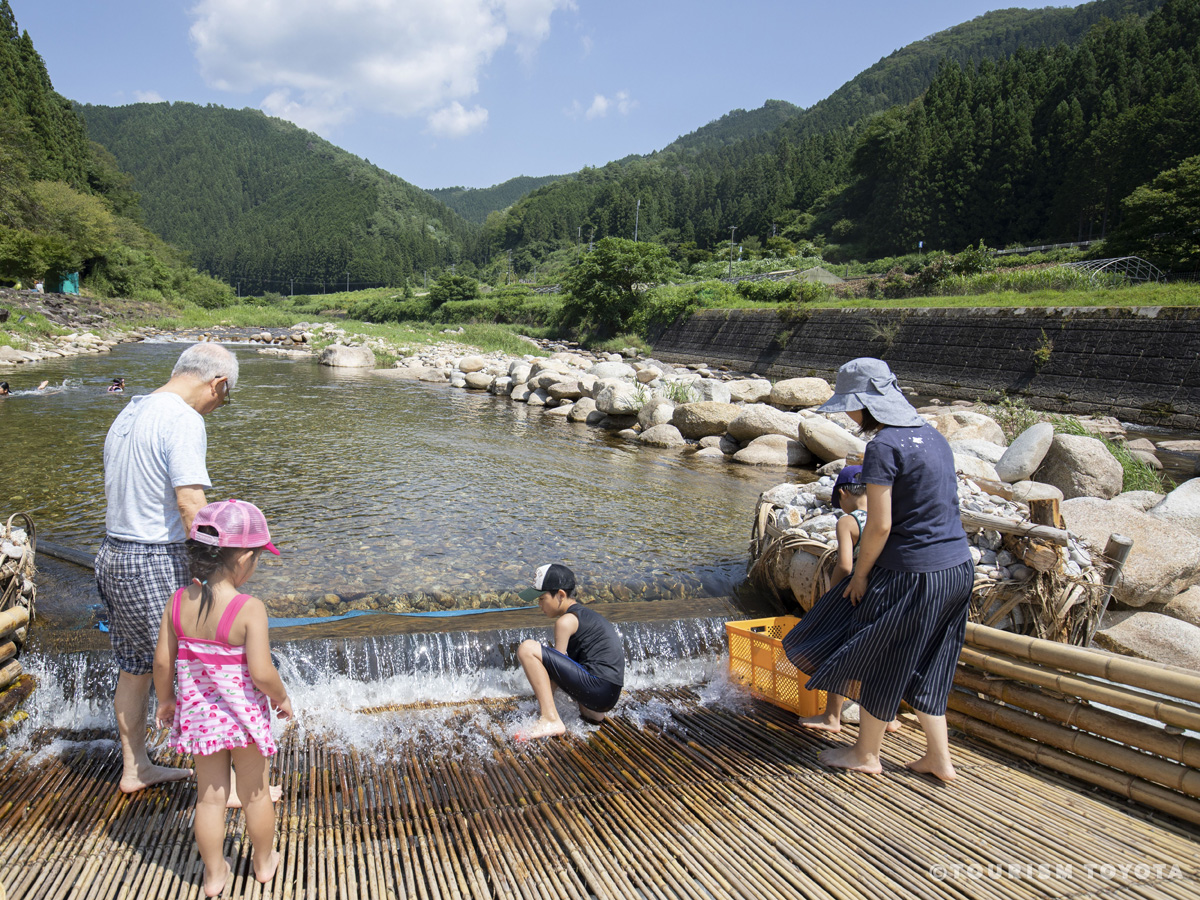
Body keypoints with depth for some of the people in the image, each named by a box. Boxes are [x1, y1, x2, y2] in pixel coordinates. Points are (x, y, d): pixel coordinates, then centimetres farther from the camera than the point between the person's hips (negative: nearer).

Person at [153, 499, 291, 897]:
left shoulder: (179, 601, -10)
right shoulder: (250, 609, -26)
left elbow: (162, 660, -2)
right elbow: (261, 672, -25)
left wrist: (165, 698, 15)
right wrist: (282, 698, -6)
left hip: (198, 712, 4)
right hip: (243, 712, -4)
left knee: (210, 795, 18)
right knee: (256, 791, 18)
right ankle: (264, 861, 37)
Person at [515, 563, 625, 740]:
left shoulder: (566, 621, -8)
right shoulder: (584, 613, 20)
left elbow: (556, 664, -5)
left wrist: (545, 700, 6)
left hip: (597, 688, -10)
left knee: (527, 649, -16)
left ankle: (551, 721, -20)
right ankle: (589, 712, 19)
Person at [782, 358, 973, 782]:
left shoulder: (883, 446, -18)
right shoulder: (931, 435, 9)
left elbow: (879, 525, -20)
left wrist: (860, 574, -6)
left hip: (912, 575, -8)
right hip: (957, 568, 9)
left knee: (879, 662, 10)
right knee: (921, 667, 20)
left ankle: (866, 754, 26)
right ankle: (939, 758, 28)